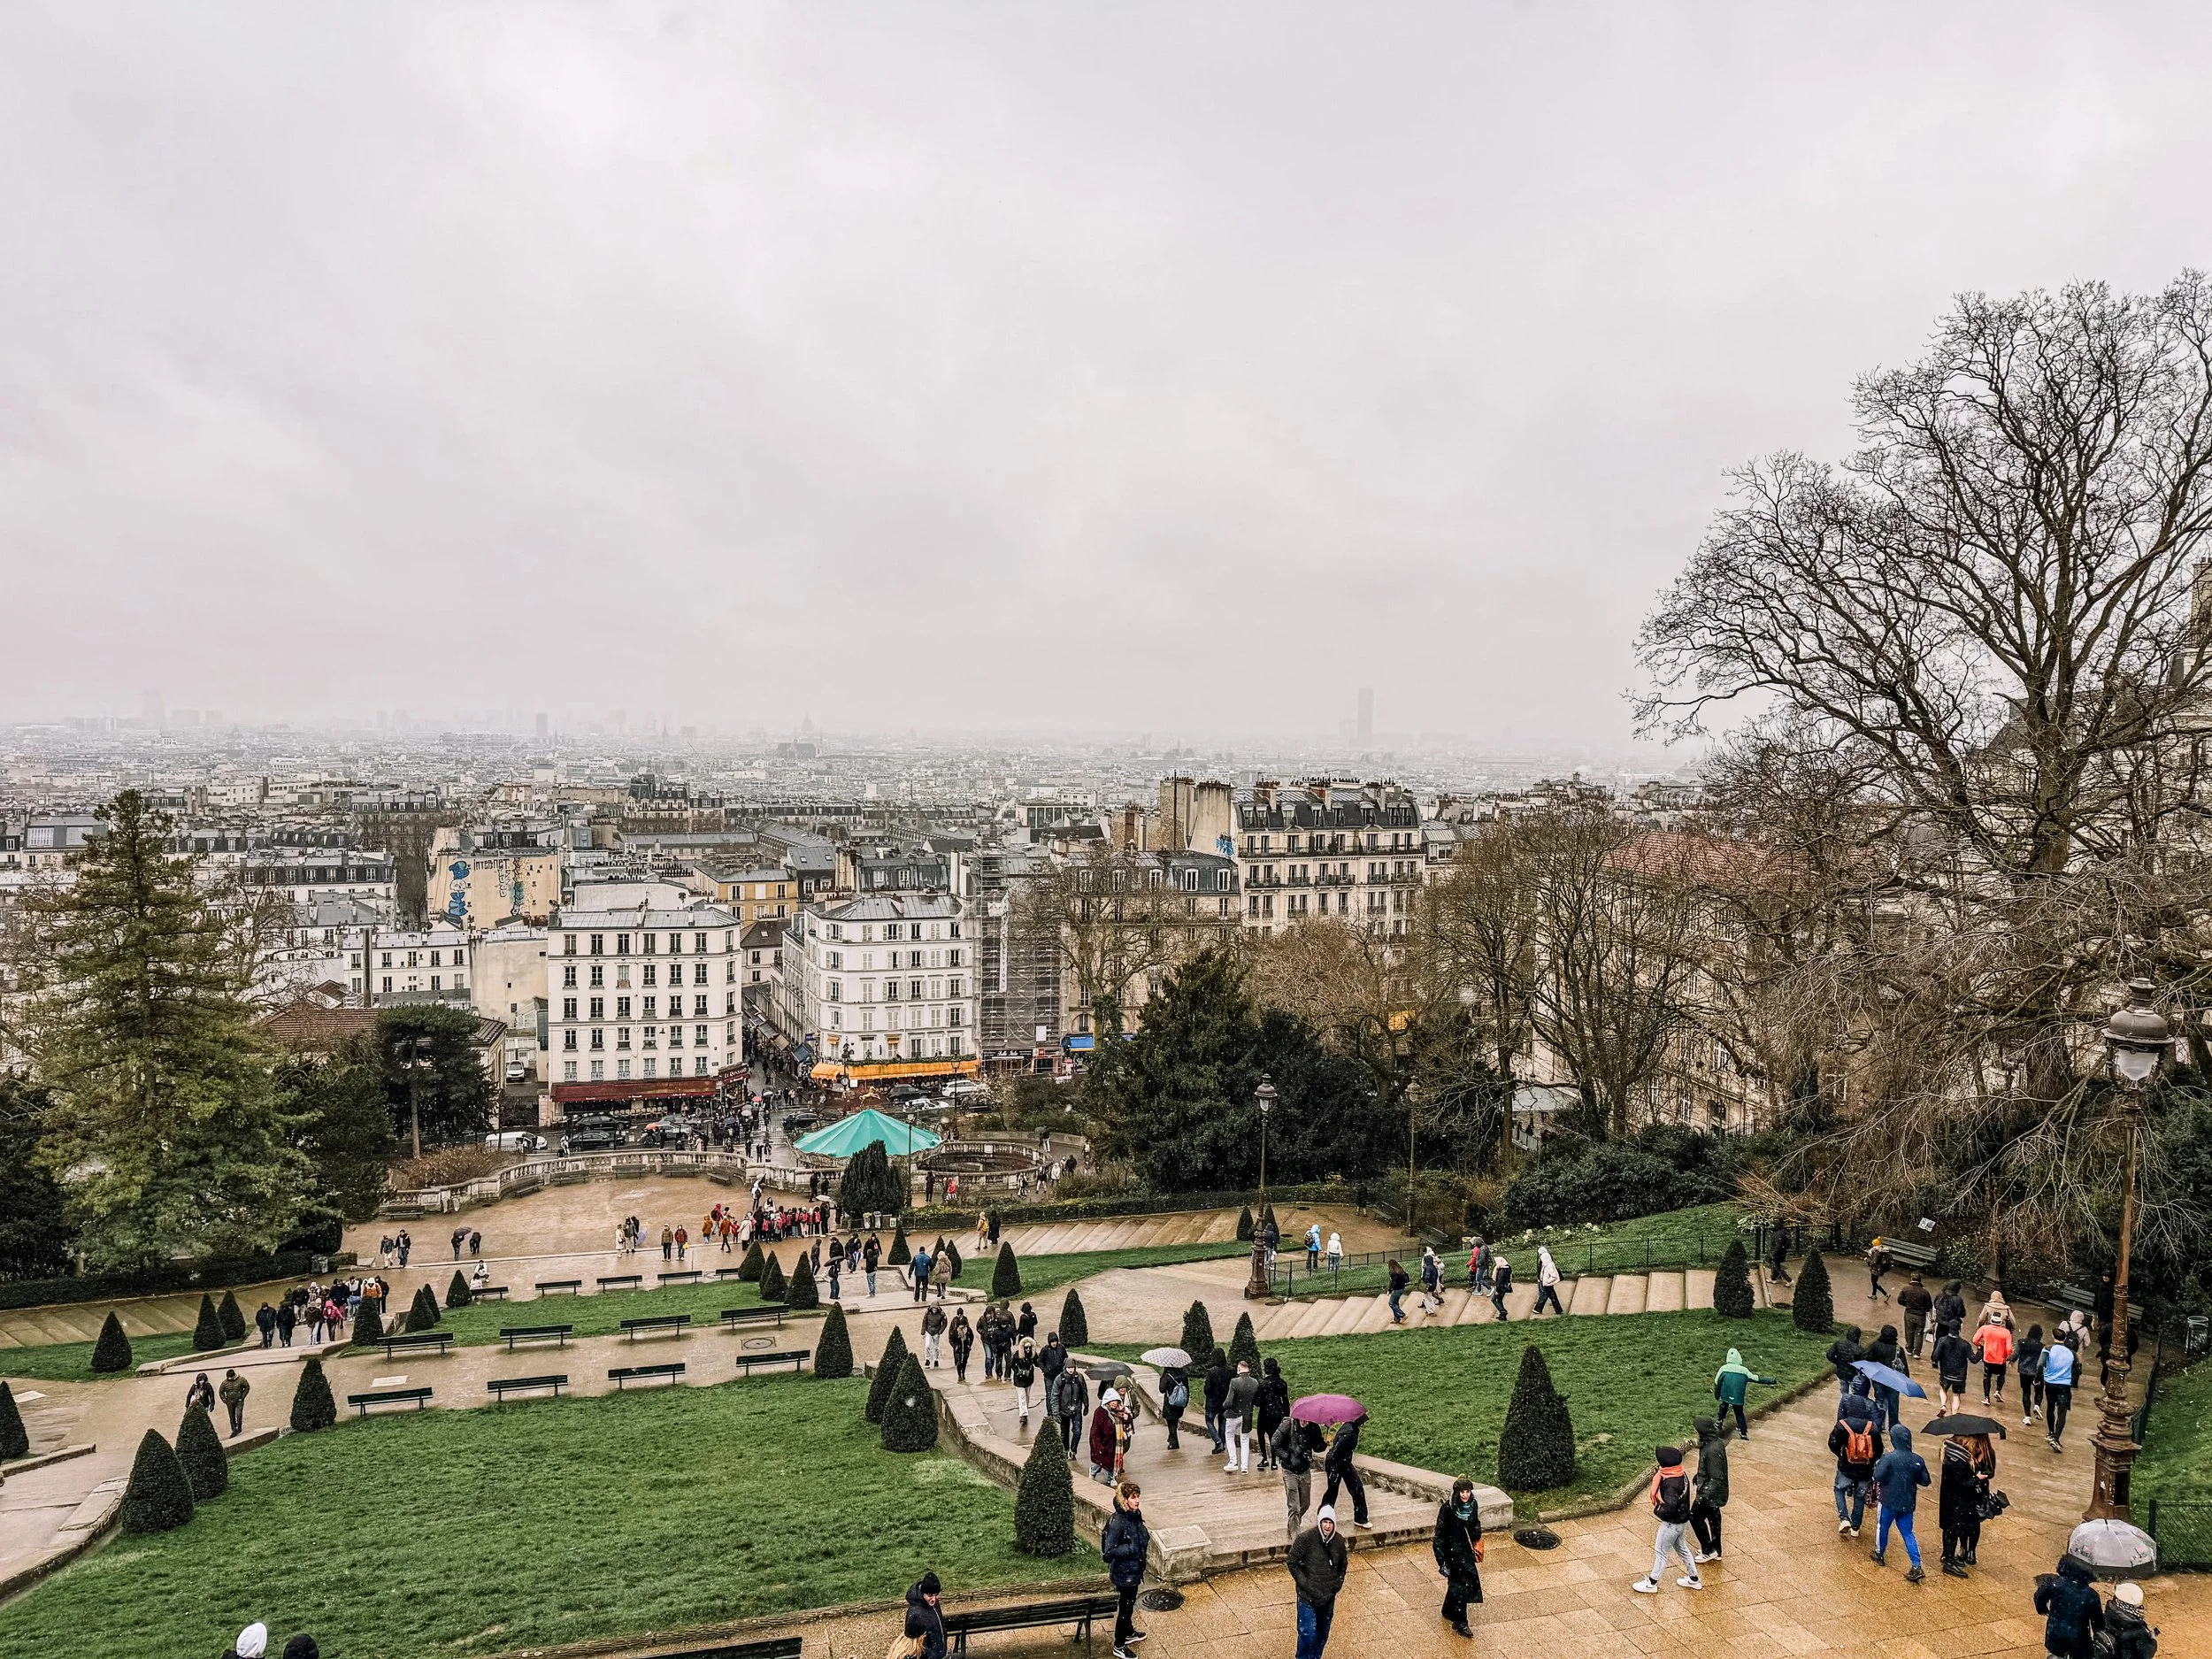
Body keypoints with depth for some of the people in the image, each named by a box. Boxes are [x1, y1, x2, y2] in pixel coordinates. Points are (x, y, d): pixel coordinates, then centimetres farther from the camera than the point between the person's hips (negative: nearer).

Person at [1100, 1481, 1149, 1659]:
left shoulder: (1135, 1514, -4)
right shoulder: (1117, 1522, -30)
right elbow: (1109, 1551, -29)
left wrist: (1146, 1537, 0)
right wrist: (1131, 1548, -32)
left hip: (1134, 1569, 8)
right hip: (1123, 1572, -8)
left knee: (1130, 1603, 27)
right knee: (1125, 1606, 9)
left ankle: (1129, 1633, 49)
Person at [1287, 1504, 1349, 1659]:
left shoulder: (1339, 1541, -3)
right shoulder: (1305, 1539, -17)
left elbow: (1343, 1565, 15)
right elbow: (1292, 1562, -10)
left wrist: (1338, 1583, 3)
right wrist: (1304, 1583, -15)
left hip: (1329, 1598, 4)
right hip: (1308, 1597, -4)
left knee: (1322, 1635, 16)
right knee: (1307, 1634, -7)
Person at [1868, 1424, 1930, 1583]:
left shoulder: (1888, 1458, -19)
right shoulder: (1918, 1460, -4)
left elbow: (1878, 1477, -25)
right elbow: (1925, 1481, 3)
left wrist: (1877, 1464, -6)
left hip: (1889, 1502, -4)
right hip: (1908, 1504, 4)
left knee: (1882, 1528, 18)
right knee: (1907, 1533, 12)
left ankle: (1880, 1555, 34)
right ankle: (1917, 1567, 1)